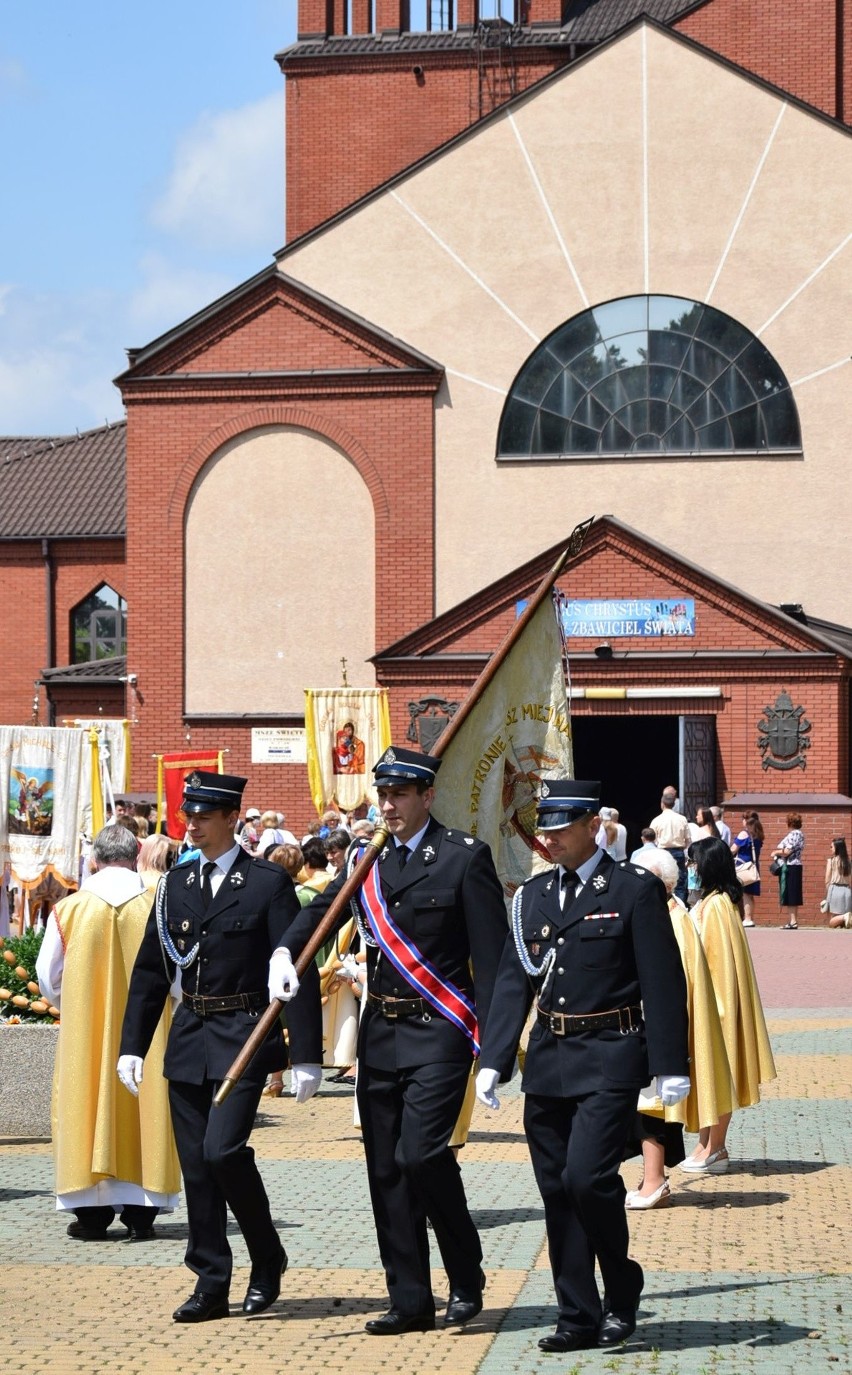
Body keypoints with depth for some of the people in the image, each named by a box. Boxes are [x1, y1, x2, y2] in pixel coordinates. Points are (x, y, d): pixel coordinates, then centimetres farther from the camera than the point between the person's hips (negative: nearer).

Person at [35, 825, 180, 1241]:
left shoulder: (70, 909, -5)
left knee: (91, 1100, 6)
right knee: (144, 1108, 6)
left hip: (86, 1035, 0)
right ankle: (140, 1213, 6)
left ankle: (92, 1213, 6)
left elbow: (48, 978, 3)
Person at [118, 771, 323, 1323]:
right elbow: (150, 969, 14)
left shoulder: (269, 882, -6)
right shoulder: (176, 884, 10)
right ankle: (211, 1284, 14)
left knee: (223, 1150, -17)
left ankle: (268, 1255, 6)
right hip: (189, 1039, 6)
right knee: (196, 1164, 6)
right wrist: (133, 1045, 8)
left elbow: (299, 971, -9)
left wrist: (306, 1055, -14)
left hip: (244, 1036, -5)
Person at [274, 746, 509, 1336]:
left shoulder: (465, 857, -5)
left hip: (439, 1033, -6)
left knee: (421, 1153, -16)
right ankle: (410, 1301, 16)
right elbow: (322, 910, 5)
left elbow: (491, 956, -8)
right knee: (387, 1170, 7)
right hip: (380, 1034, 6)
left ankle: (467, 1277, 5)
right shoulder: (368, 859, 12)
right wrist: (285, 951, -18)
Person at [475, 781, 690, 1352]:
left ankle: (623, 1289, 7)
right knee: (557, 1190, 6)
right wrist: (494, 1060, 2)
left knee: (587, 1177, -16)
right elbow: (513, 982, 10)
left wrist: (671, 1065, -10)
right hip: (548, 1061, 6)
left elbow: (663, 982, -7)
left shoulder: (635, 890, -5)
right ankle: (579, 1316, 14)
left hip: (609, 1061, -6)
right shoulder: (532, 896, 11)